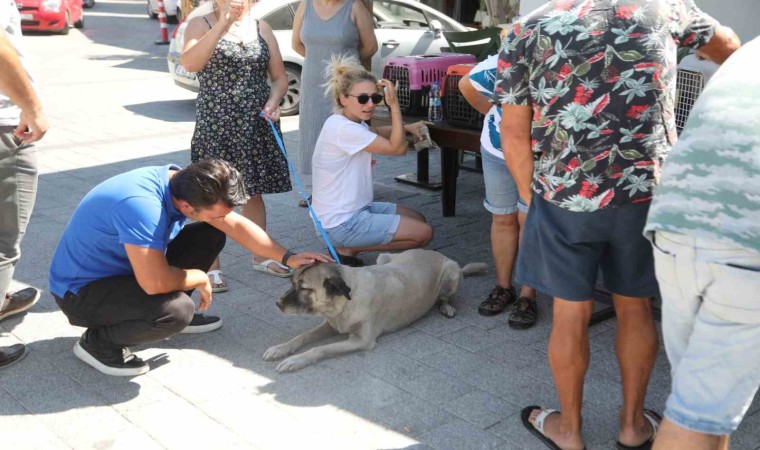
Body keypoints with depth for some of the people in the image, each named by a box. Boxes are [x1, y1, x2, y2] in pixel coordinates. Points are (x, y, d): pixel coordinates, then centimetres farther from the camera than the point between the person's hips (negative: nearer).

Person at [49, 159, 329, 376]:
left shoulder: (184, 183, -11)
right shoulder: (141, 206, -38)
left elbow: (236, 225, 0)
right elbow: (155, 283, -41)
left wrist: (287, 258, -4)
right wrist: (199, 278, -20)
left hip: (121, 267, 8)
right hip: (80, 290, -8)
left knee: (211, 235, 0)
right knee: (177, 310, -32)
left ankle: (173, 315, 15)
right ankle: (97, 341, -5)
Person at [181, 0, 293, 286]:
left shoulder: (260, 27, 8)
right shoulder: (201, 24, -2)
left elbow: (279, 76, 10)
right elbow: (189, 63, -22)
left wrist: (273, 100, -10)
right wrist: (222, 25, -28)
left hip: (257, 125, 4)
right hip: (216, 126, -3)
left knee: (253, 193, 14)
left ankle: (260, 256, 28)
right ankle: (212, 266, 14)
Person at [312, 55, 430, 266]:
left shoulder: (353, 123, 6)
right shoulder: (342, 129, -23)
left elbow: (374, 132, 30)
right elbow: (398, 147, -20)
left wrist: (406, 128, 15)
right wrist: (394, 105, -20)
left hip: (357, 208, 10)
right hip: (342, 224, -10)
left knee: (418, 219, 21)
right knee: (423, 233, -9)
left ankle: (348, 246, 13)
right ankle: (348, 249, -2)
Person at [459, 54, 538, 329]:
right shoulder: (499, 65, -25)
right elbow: (466, 85, -3)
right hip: (497, 149, 3)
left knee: (529, 220, -5)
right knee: (503, 219, 11)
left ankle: (527, 296, 8)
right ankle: (503, 287, 28)